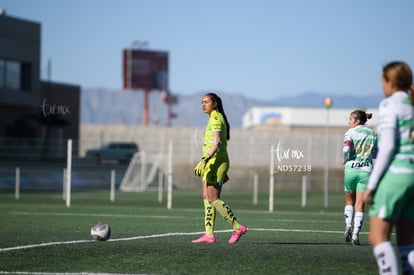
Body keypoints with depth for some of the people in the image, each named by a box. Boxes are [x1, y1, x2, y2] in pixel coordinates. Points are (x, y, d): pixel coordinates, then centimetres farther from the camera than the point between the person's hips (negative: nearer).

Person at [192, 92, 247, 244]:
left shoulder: (216, 118, -12)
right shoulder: (215, 118, 18)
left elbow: (216, 143, -23)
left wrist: (204, 160, -31)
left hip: (216, 161, -10)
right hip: (212, 163, 10)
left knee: (213, 199, -10)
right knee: (207, 198, 6)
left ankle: (238, 227, -6)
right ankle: (209, 234, 5)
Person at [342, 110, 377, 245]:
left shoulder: (351, 132, -3)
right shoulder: (373, 134, 10)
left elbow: (346, 148, -17)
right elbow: (375, 154, 13)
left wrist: (345, 159, 0)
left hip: (351, 168, -2)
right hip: (366, 169, 2)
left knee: (349, 201, 17)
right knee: (360, 205, -1)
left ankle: (348, 225, -2)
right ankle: (355, 234, -10)